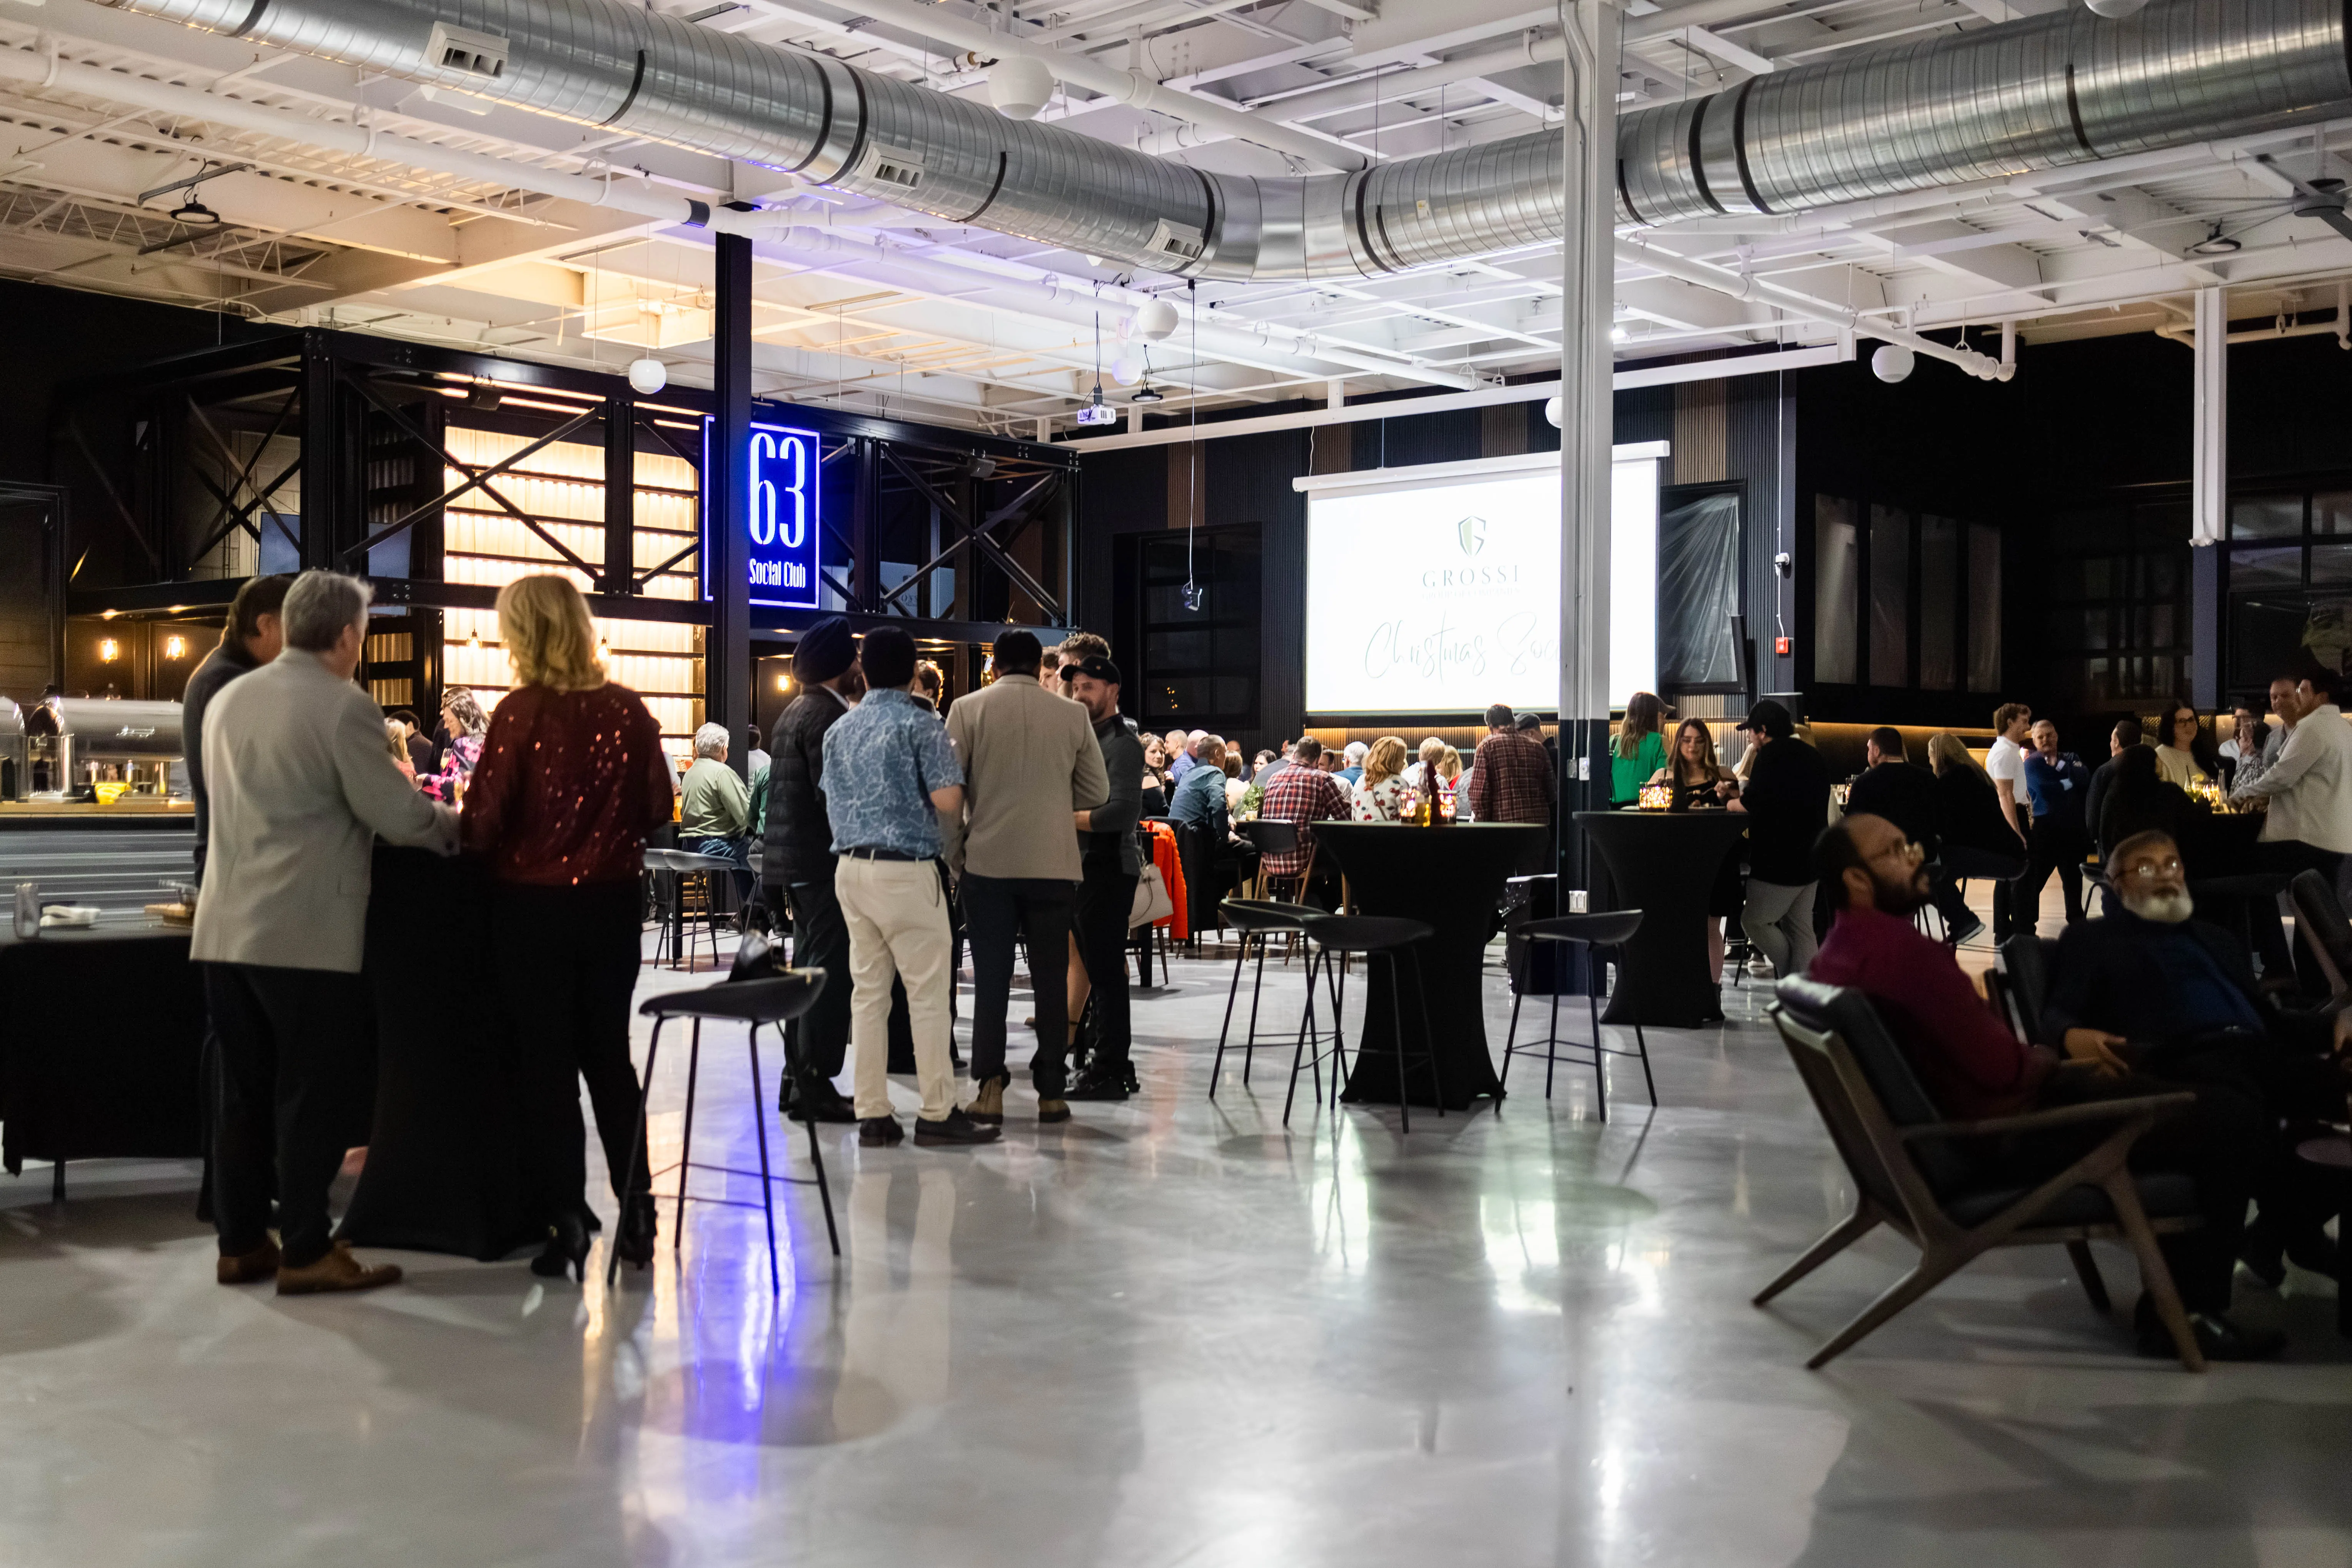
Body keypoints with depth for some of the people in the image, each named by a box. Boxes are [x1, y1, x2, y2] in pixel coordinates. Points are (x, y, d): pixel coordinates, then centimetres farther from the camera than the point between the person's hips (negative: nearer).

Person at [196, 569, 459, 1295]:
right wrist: (455, 824, 7)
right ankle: (307, 1253, 4)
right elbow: (395, 813, -13)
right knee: (310, 1095, 0)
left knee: (242, 1092, 12)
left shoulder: (228, 699, 13)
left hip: (226, 928, 7)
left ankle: (240, 1243, 18)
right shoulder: (345, 706, -11)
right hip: (306, 934, -7)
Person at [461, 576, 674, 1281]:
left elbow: (485, 820, -14)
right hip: (611, 902, 4)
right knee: (609, 1056, 16)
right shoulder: (627, 709, -2)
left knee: (547, 1065, 7)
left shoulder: (521, 712, -13)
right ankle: (636, 1211, 18)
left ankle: (566, 1225, 9)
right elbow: (658, 806, 2)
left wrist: (471, 839, 6)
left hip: (533, 903, -3)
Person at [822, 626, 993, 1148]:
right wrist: (953, 763, 7)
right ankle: (937, 1114, 1)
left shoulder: (839, 729, 12)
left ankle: (872, 1114, 9)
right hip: (905, 869, -6)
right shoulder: (921, 723, -8)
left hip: (851, 866, 7)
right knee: (928, 991, -1)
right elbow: (948, 802, -13)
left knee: (868, 991, 8)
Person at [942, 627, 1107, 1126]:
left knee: (991, 977, 6)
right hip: (1052, 864, 1)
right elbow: (1096, 792, 7)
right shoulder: (1073, 715, 1)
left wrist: (954, 855, 8)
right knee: (1051, 979, 7)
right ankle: (1051, 1092, 9)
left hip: (988, 861, 0)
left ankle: (990, 1085, -2)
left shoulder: (968, 709, -1)